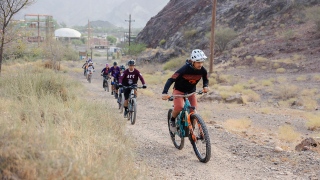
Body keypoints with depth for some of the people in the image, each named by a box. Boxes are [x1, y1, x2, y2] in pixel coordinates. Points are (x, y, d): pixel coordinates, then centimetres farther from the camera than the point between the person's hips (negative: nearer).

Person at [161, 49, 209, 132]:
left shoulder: (203, 70, -17)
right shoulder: (185, 69, -31)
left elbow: (206, 80, 5)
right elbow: (171, 80, -33)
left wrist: (205, 86, -19)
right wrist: (164, 93, -46)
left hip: (191, 91, 4)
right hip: (179, 90, -4)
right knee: (179, 107, -28)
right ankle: (172, 121, 1)